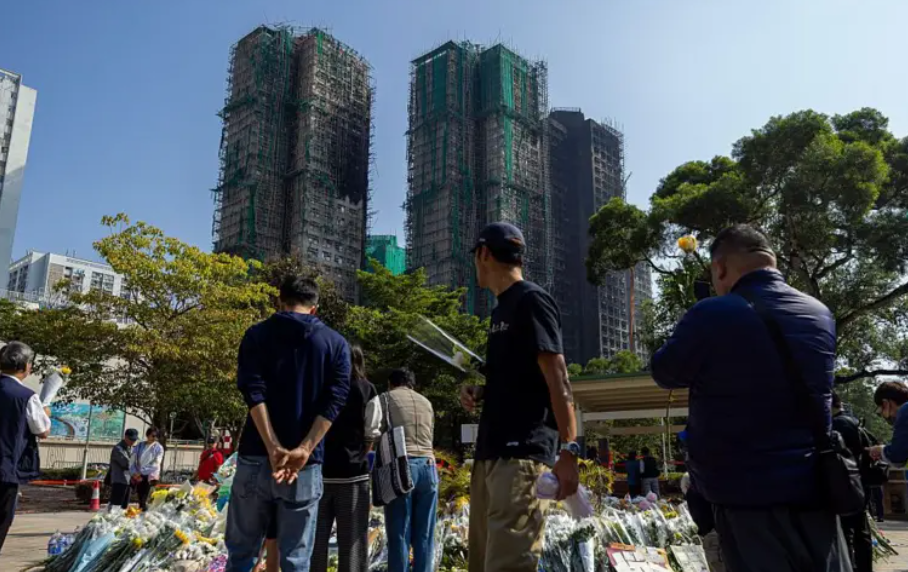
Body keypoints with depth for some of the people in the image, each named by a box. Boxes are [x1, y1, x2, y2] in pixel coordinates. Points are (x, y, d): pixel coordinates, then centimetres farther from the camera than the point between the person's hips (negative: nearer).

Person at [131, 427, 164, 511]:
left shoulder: (159, 447, -2)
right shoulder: (139, 446, 6)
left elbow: (156, 464, -8)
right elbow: (133, 460, 6)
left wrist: (142, 471, -12)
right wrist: (134, 472, -7)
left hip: (149, 476, -3)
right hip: (138, 476, 3)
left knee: (144, 498, -14)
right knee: (139, 496, 3)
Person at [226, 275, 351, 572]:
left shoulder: (257, 335, 6)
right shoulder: (336, 343, 7)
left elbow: (253, 392, -9)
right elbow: (334, 401, -6)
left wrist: (273, 448, -16)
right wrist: (304, 450, -14)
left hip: (256, 457, 0)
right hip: (306, 463, 0)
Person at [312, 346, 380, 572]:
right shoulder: (366, 389, 1)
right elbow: (371, 434, 1)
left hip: (316, 471, 2)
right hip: (352, 473, -1)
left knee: (315, 540, 9)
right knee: (352, 541, 5)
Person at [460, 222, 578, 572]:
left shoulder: (531, 300, -8)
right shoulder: (501, 310, 19)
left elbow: (557, 381, -15)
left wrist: (568, 450, -21)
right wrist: (479, 392, 9)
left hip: (522, 453, -10)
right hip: (492, 452, 10)